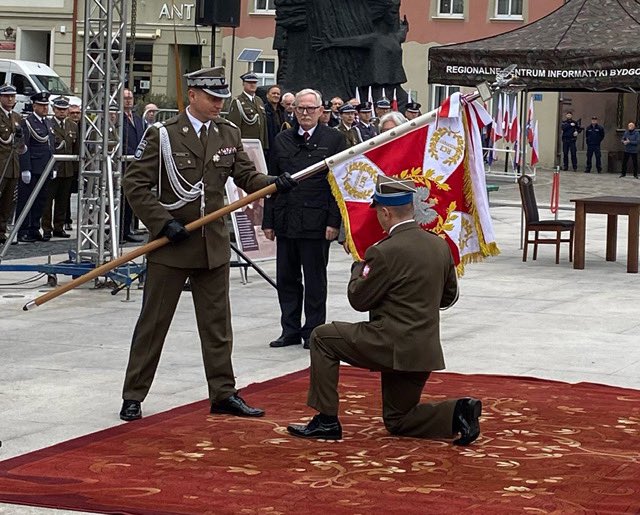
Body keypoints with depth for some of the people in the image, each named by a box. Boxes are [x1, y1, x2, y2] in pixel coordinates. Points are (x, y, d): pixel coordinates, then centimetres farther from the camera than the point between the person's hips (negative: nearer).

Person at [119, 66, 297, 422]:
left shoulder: (229, 134, 6)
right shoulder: (163, 135, -8)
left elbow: (246, 175, 7)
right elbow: (136, 185, -9)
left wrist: (274, 183, -14)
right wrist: (164, 222, -17)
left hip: (214, 244, 5)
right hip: (171, 245, -4)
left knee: (217, 323, 11)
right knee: (153, 323, 2)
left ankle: (223, 393, 20)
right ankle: (133, 396, 11)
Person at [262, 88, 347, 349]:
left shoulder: (334, 140, -1)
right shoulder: (282, 141, 10)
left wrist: (334, 221, -10)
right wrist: (268, 221, 6)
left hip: (316, 223, -4)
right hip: (286, 221, 4)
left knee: (315, 280, 4)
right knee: (286, 279, 8)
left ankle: (313, 331, 13)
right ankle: (290, 330, 17)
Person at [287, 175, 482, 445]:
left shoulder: (386, 252, -16)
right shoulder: (440, 245, 6)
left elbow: (358, 299, -7)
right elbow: (449, 296, 16)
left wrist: (359, 268, 11)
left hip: (391, 346, -7)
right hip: (425, 349, 8)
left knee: (322, 337, 9)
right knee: (398, 421, 21)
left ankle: (326, 420, 7)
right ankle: (457, 412, -2)